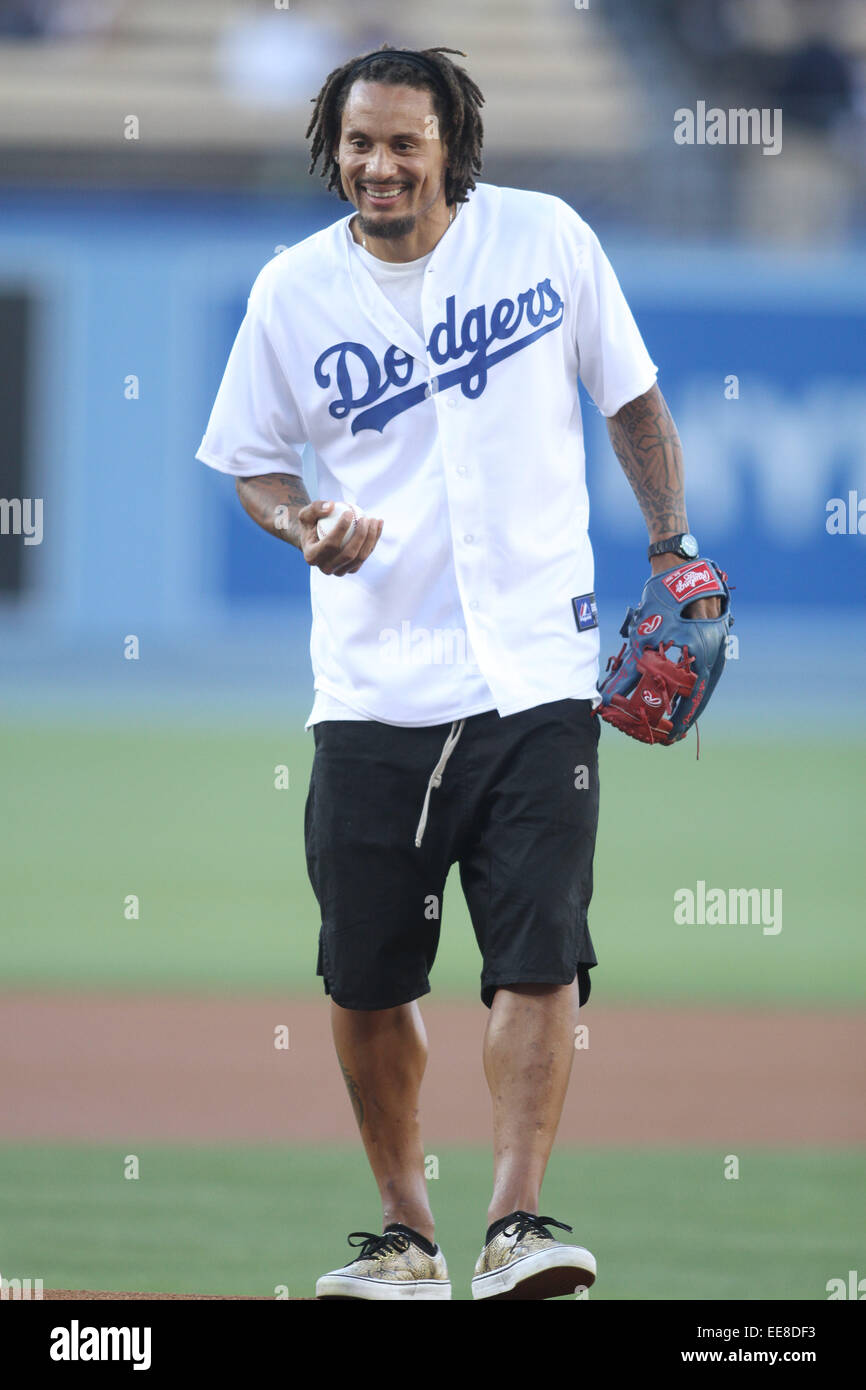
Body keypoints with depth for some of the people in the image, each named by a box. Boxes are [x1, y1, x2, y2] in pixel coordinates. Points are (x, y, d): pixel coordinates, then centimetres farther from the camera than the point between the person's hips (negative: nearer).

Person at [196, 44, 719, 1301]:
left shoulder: (546, 239, 0)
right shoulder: (296, 291, 1)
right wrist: (306, 525, -10)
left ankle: (516, 1223, -11)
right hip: (372, 690, 1)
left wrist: (673, 551, 3)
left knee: (539, 957, -12)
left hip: (536, 677, -1)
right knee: (368, 979, 4)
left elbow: (631, 399, 11)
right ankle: (405, 1233, 19)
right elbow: (252, 462, 11)